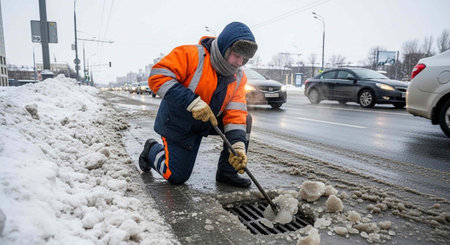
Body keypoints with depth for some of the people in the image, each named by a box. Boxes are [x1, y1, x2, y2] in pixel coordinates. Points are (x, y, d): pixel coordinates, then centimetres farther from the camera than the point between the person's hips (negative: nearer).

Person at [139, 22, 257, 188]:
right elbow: (157, 76, -32)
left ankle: (227, 171, -1)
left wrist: (238, 145, -28)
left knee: (245, 119, -11)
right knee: (177, 177, 2)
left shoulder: (238, 78, -6)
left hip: (208, 123, 6)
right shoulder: (192, 55, -25)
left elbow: (235, 113, -14)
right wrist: (192, 101, -40)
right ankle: (152, 150, 31)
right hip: (177, 124, -5)